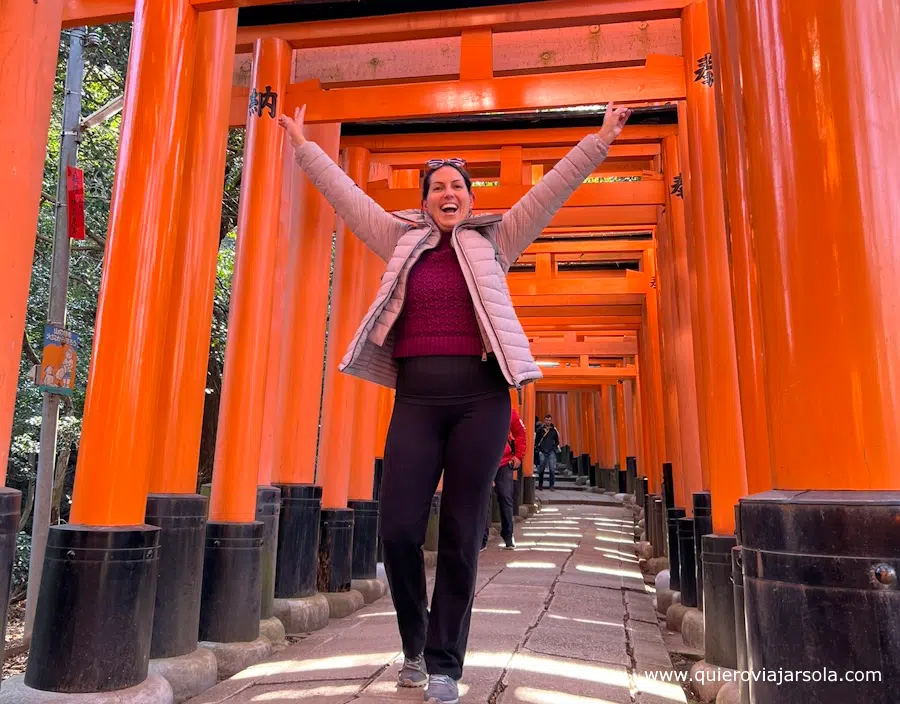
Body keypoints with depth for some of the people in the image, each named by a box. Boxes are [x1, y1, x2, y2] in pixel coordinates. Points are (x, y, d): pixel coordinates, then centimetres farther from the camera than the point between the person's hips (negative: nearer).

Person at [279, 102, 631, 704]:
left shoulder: (492, 243, 13)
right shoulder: (404, 242, 16)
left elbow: (551, 191, 12)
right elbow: (346, 194, 21)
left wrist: (600, 140, 9)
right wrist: (304, 145, 26)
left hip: (480, 396, -1)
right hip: (417, 398, 1)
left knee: (462, 537, 1)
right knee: (400, 530, -4)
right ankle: (414, 644, 25)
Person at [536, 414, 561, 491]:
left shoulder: (554, 430, 6)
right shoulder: (540, 429, 3)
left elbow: (557, 441, 14)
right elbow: (536, 441, 8)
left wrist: (555, 448, 2)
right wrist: (539, 450, 2)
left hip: (551, 452, 0)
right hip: (542, 452, 0)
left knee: (552, 469, -6)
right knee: (541, 469, 5)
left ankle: (552, 485, -1)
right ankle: (540, 484, 19)